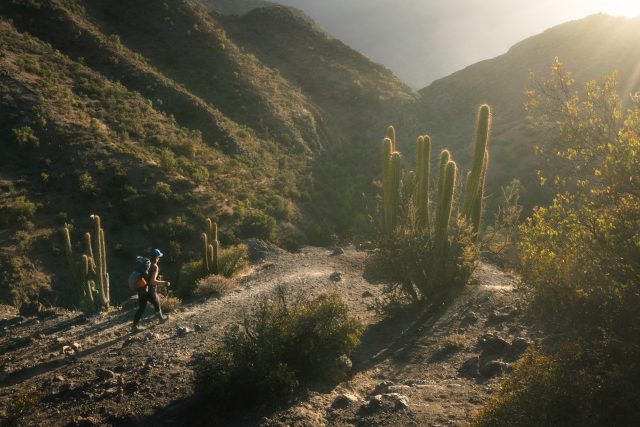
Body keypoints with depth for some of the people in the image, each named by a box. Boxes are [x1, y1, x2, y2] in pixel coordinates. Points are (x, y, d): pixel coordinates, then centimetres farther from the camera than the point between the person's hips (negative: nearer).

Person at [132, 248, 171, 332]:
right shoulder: (155, 267, -17)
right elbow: (153, 281, -24)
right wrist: (164, 283, -16)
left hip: (141, 290, 6)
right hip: (149, 291, -6)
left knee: (141, 308, 11)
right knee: (157, 304, 19)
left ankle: (135, 325, 7)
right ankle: (161, 318, 39)